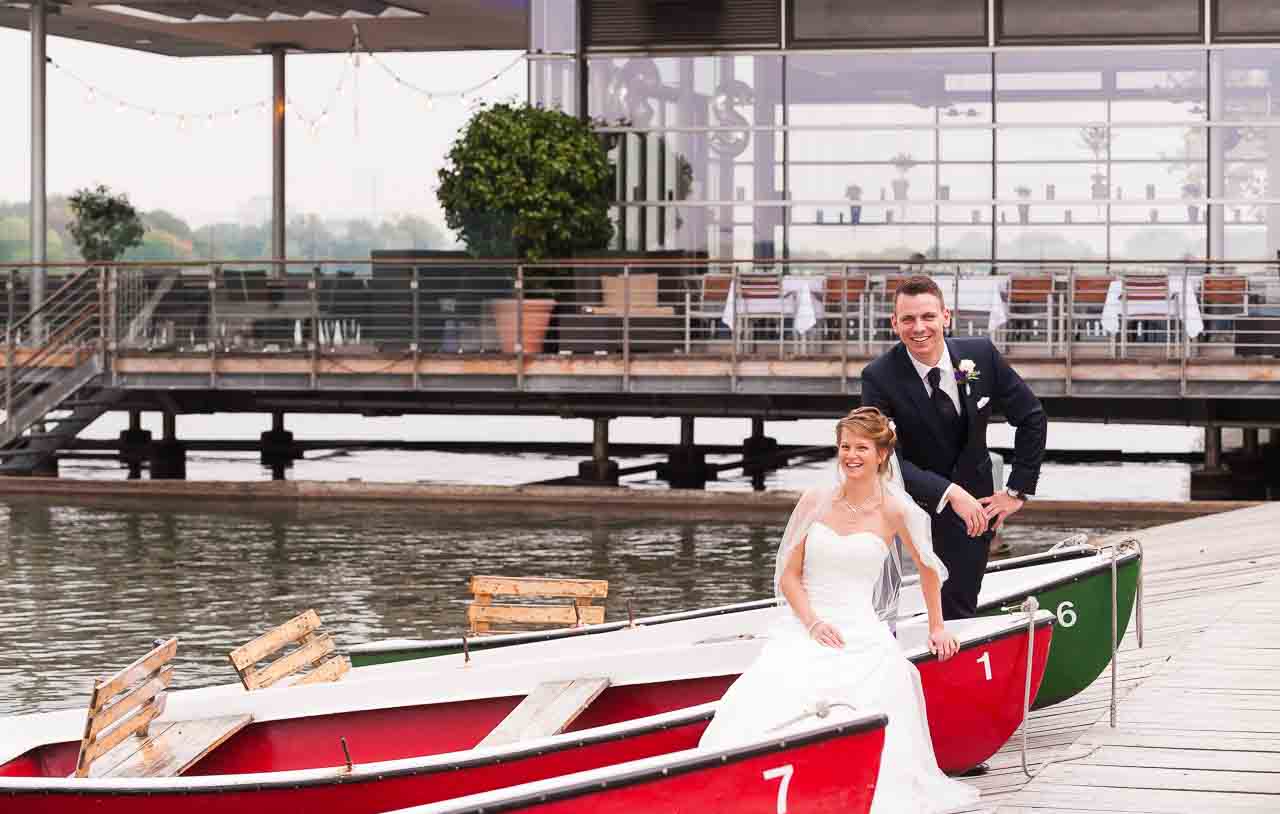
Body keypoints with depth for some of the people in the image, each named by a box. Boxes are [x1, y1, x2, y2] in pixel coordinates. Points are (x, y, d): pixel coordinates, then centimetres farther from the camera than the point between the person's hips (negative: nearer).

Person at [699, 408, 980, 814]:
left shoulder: (894, 510, 3)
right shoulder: (815, 501, 7)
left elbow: (928, 567, 20)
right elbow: (789, 575, 8)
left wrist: (937, 626, 24)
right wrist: (813, 622, -8)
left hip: (862, 632, -1)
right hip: (804, 626, 1)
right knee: (763, 702, -29)